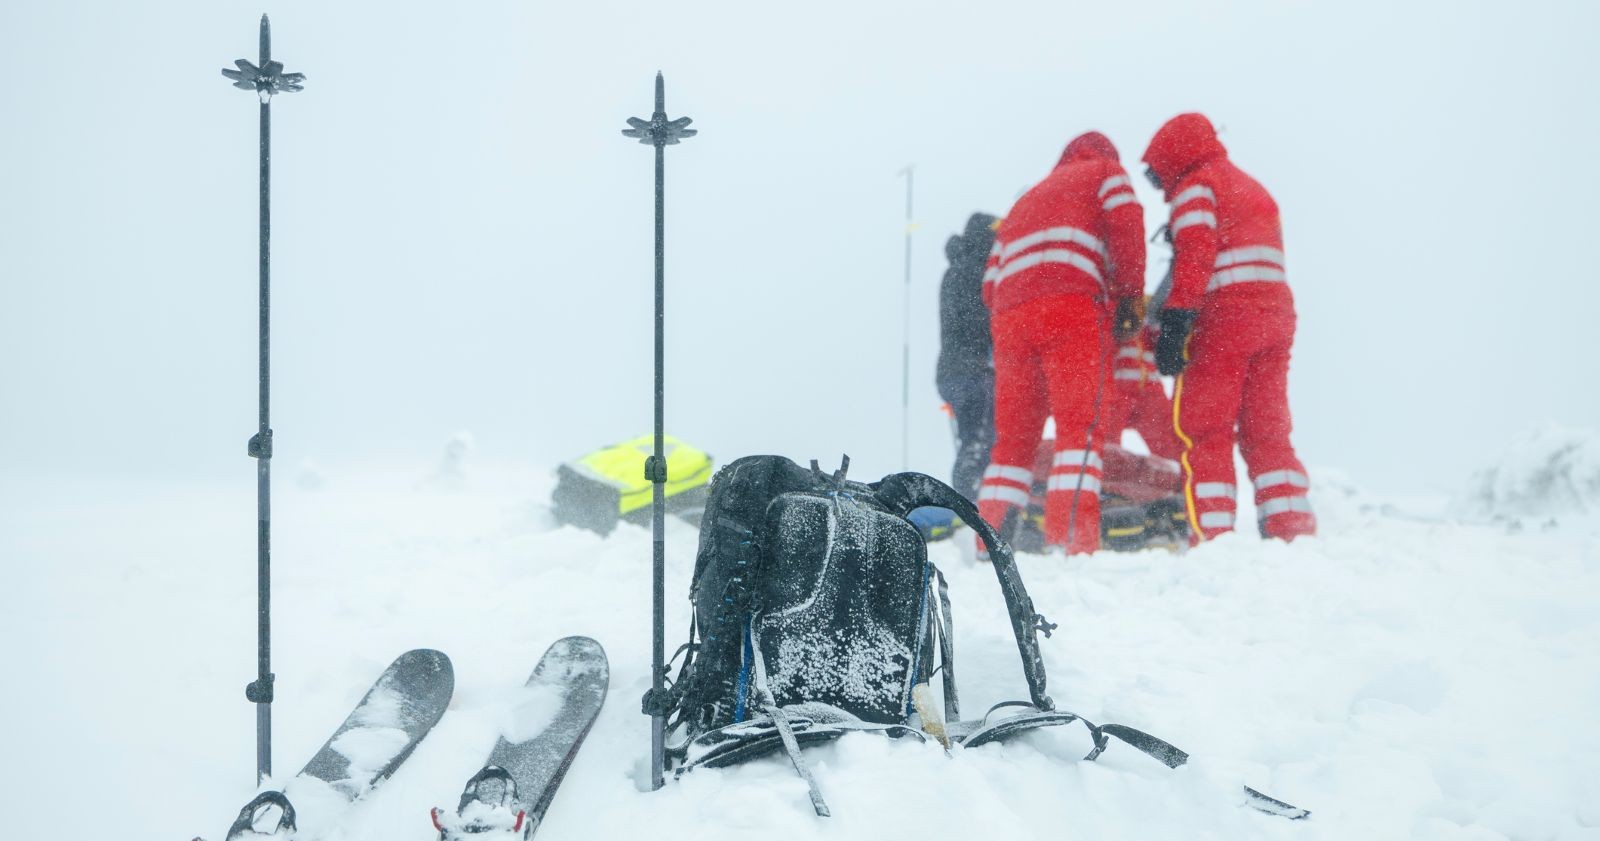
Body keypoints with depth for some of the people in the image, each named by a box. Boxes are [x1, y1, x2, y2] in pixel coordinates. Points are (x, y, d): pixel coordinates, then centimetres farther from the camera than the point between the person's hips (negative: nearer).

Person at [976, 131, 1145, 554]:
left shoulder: (1027, 199, 36)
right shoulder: (1106, 170, 23)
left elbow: (991, 283, 25)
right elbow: (1125, 224, 1)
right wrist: (1129, 293, 6)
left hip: (1009, 316, 5)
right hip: (1071, 307, -5)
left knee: (1013, 435, 7)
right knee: (1080, 424, -11)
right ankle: (1071, 540, -23)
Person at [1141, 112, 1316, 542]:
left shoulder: (1195, 184, 1)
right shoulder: (1252, 188, 28)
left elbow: (1195, 253, -14)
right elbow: (1268, 260, 22)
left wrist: (1175, 322, -21)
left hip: (1224, 315, -8)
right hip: (1277, 315, 8)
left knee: (1202, 429, -5)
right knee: (1267, 430, 9)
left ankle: (1211, 536, -10)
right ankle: (1292, 529, 4)